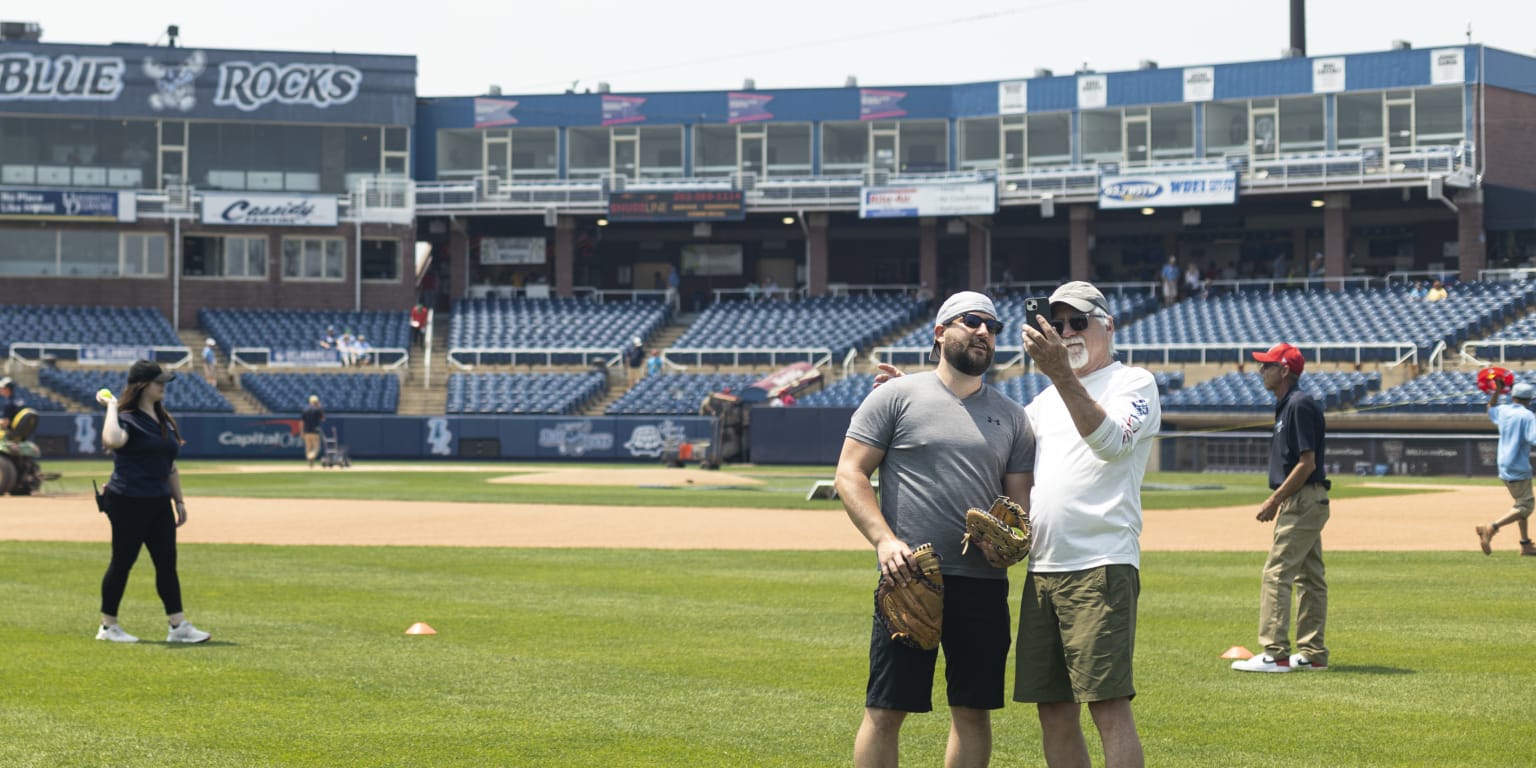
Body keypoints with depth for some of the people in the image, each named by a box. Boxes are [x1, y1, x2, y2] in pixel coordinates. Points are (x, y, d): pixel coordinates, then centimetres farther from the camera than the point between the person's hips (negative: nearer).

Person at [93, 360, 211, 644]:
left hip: (159, 503, 8)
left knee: (167, 563, 5)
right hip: (128, 503, -8)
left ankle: (178, 626, 6)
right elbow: (112, 440, -35)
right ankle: (108, 626, 12)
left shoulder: (164, 420, 14)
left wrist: (179, 501, 17)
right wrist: (111, 407, -24)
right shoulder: (127, 418, -11)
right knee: (122, 562, 1)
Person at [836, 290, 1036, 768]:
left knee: (974, 710, 8)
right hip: (909, 579, -4)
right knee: (886, 710, -4)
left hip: (984, 583, 4)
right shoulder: (896, 397, 2)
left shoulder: (1011, 416, 15)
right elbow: (849, 475, -2)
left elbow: (1021, 496, 16)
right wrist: (885, 540, -15)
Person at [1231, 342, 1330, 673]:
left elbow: (1307, 463, -20)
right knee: (1309, 577, 12)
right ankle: (1313, 653, 16)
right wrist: (1277, 501, 17)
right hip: (1305, 502, 11)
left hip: (1303, 501, -11)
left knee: (1276, 573, -12)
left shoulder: (1300, 405, -15)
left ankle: (1274, 653, -14)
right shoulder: (1287, 405, 16)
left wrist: (1274, 500, -18)